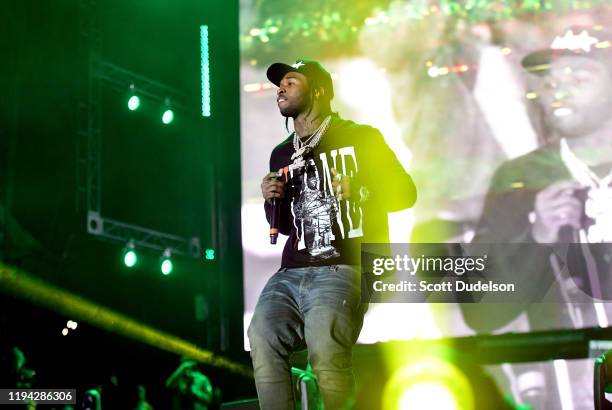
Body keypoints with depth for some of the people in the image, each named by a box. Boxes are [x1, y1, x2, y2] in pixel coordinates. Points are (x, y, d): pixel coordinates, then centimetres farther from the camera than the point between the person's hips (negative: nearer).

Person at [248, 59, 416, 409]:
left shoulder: (360, 138, 9)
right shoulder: (282, 155, 24)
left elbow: (405, 192, 5)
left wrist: (360, 192, -12)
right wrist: (272, 201, 11)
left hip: (344, 267, -5)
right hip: (292, 272, 5)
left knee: (324, 345, -34)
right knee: (263, 339, -26)